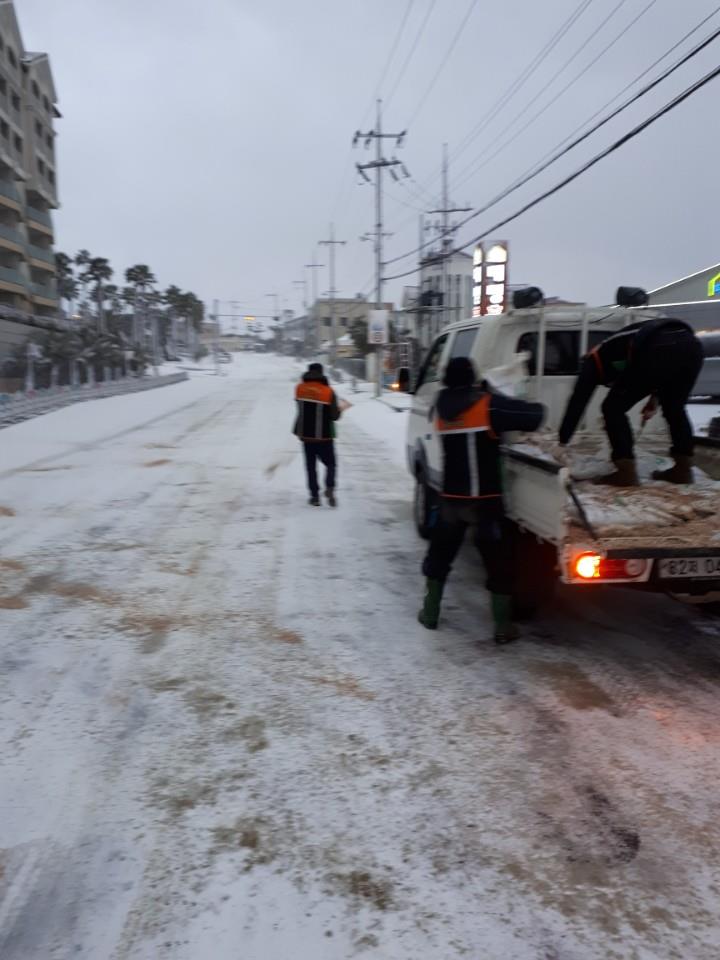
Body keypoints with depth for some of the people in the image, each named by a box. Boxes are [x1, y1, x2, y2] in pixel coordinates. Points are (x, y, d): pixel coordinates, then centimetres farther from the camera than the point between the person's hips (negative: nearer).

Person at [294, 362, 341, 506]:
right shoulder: (328, 392, -12)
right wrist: (338, 410, 11)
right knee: (330, 464, 10)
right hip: (324, 436, -2)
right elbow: (335, 416, -9)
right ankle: (329, 488, -14)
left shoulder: (299, 388, -2)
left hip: (305, 434, 3)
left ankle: (314, 496, 9)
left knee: (311, 466, 11)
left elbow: (300, 408, 9)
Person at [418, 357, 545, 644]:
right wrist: (540, 408, 6)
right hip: (485, 500, -4)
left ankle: (430, 613, 28)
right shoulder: (489, 405, -14)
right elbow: (533, 416, -15)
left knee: (439, 555, 20)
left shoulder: (442, 409, 3)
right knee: (499, 562, 7)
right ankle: (503, 627, 11)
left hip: (451, 498, 5)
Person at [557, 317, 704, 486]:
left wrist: (562, 443, 20)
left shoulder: (595, 359, 28)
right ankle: (683, 470, 28)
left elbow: (578, 401, 21)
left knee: (614, 408, 9)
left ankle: (626, 473, 4)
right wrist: (655, 397, 32)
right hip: (691, 344, 7)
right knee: (674, 408, 29)